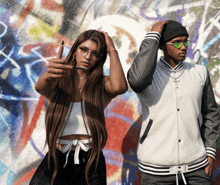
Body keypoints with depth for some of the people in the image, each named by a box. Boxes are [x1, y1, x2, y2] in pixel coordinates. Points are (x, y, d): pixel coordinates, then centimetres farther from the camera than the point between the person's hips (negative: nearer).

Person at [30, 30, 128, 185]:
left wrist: (112, 50, -13)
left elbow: (119, 87, -25)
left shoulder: (102, 85, -2)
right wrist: (48, 75, -47)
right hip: (55, 162, 1)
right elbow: (40, 87, -24)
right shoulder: (58, 82, -1)